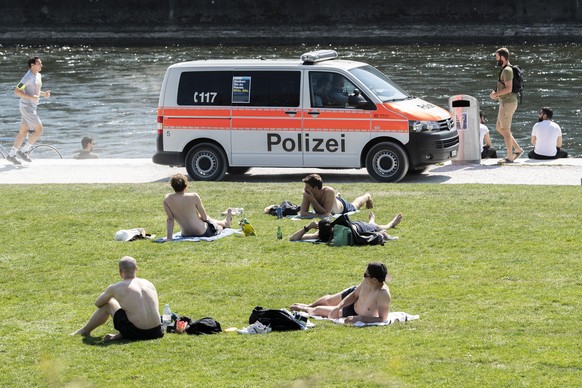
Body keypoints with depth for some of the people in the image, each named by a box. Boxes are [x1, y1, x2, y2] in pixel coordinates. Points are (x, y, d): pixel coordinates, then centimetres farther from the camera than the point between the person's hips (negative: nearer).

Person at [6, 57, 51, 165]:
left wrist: (44, 94, 5)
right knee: (39, 130, -8)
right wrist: (31, 97, -26)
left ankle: (11, 155, 19)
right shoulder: (28, 77, -18)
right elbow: (17, 91, -20)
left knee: (23, 132, 13)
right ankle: (23, 151, 1)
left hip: (32, 106, 9)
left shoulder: (38, 76, 11)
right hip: (27, 107, -9)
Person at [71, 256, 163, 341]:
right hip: (155, 333, 4)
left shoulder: (115, 288, -2)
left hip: (135, 333, -4)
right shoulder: (149, 284, 10)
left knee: (108, 304, 17)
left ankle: (85, 330, 33)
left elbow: (98, 303, 15)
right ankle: (119, 335, 25)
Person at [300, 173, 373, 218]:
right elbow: (302, 213, -38)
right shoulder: (307, 194, -38)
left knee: (355, 205, 31)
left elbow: (326, 213, -50)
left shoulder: (329, 191, -49)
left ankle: (367, 197, 61)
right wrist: (318, 215, -54)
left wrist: (313, 200, -57)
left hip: (342, 206, -3)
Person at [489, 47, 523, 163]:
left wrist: (495, 94, -15)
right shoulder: (506, 69, 15)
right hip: (505, 103, 10)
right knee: (499, 128, 17)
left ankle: (510, 157, 5)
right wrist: (496, 93, 10)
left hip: (507, 104, -10)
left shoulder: (507, 70, -18)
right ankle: (517, 149, 18)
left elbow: (508, 88, -26)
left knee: (505, 130, -2)